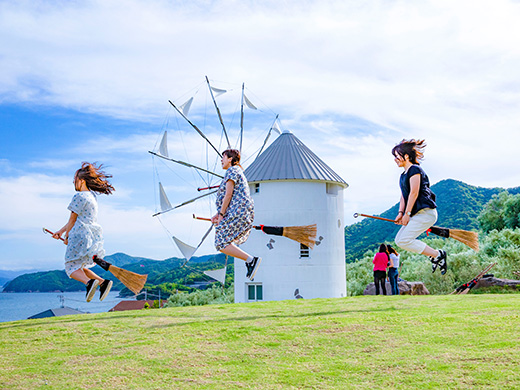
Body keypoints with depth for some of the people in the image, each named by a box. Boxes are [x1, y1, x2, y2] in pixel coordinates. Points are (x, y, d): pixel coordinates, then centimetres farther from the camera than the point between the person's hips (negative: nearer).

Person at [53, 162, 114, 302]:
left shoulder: (79, 196, -10)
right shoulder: (91, 196, 19)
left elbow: (73, 219, -6)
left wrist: (67, 237, 7)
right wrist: (61, 231, 27)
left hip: (81, 234, -9)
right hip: (94, 235, 9)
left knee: (72, 267, 0)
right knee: (80, 267, 17)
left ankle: (89, 282, -27)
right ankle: (103, 282, -3)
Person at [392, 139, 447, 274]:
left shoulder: (414, 170, -11)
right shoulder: (404, 174, 19)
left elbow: (414, 193, -16)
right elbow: (404, 195, 17)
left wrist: (407, 214, -14)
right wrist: (401, 213, 3)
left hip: (425, 212, -10)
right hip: (417, 214, 10)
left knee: (403, 240, -15)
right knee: (399, 239, 6)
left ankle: (438, 255, -7)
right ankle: (435, 255, 8)